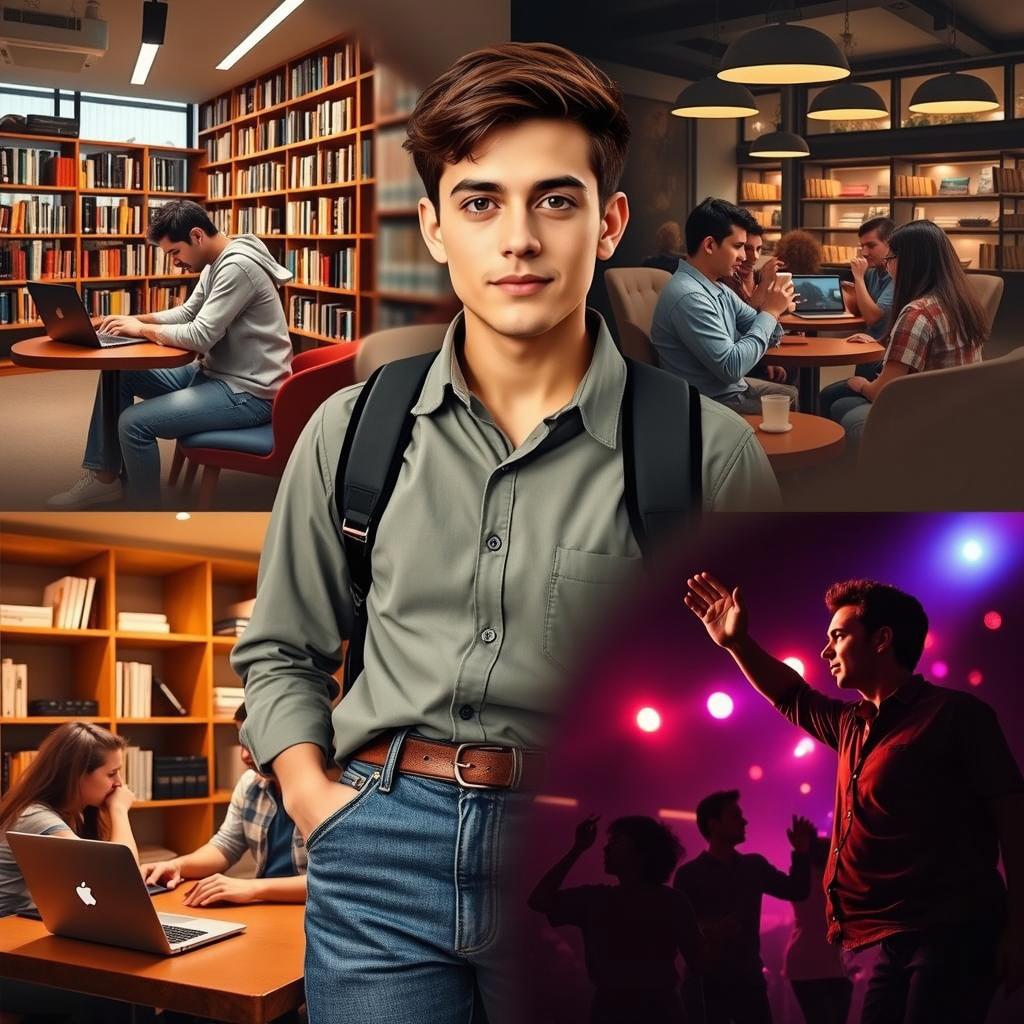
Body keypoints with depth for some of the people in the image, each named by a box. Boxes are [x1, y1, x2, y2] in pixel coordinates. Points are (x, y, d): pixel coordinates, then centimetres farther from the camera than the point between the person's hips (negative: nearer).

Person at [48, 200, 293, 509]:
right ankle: (103, 476, 18)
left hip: (247, 391, -11)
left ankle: (145, 508, -2)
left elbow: (201, 336, -26)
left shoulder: (238, 266, -22)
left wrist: (143, 330, -11)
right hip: (214, 373, 11)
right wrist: (137, 319, 4)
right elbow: (188, 313, 20)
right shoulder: (216, 263, 10)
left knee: (134, 423, -21)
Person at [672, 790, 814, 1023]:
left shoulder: (754, 866, 10)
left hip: (749, 981, 4)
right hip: (707, 985, -4)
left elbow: (796, 891, 10)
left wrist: (801, 853, -4)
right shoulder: (689, 874, -4)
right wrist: (708, 929, -27)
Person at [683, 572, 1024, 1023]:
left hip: (951, 935, -7)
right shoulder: (853, 727, 18)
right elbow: (792, 697, 38)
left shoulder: (955, 714, -4)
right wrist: (736, 642, 29)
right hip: (895, 942, 8)